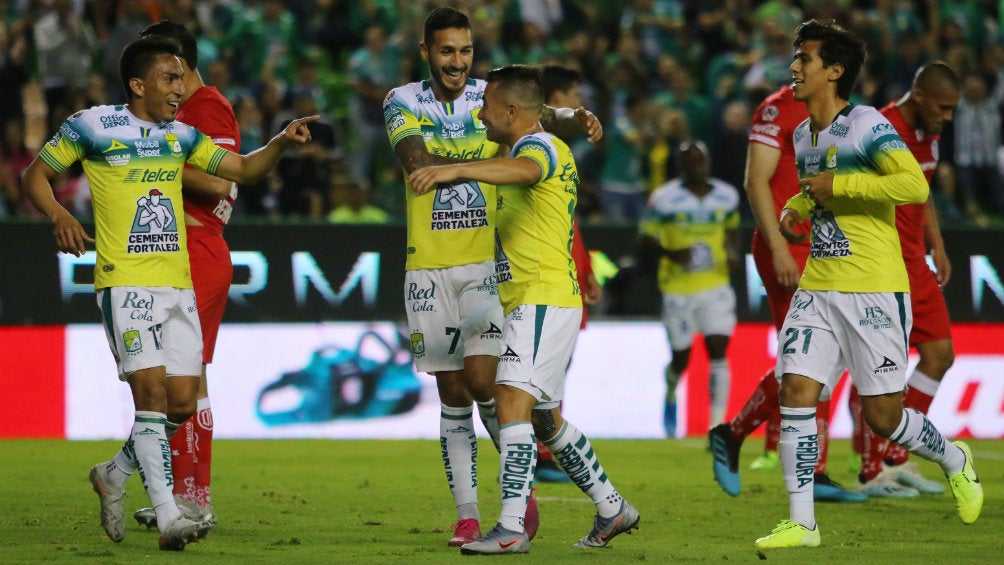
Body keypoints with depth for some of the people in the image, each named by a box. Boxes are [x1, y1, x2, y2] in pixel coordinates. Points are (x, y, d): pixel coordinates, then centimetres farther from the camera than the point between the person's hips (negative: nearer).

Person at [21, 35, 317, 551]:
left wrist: (283, 142, -1)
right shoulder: (91, 126, -1)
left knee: (181, 403, 2)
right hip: (124, 282, -6)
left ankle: (114, 475, 27)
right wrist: (59, 216, -13)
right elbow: (36, 174, 5)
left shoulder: (181, 136, 13)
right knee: (151, 391, -15)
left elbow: (241, 169, 17)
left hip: (178, 285, 6)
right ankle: (168, 518, -15)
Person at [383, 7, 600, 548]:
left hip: (487, 262, -1)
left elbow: (541, 115, -12)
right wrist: (484, 162, -23)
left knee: (482, 379, -13)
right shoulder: (402, 102, 4)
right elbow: (416, 160, -14)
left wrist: (575, 118, -34)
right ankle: (466, 514, 9)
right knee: (452, 394, 4)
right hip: (428, 268, 1)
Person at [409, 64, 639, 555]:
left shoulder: (541, 146, -13)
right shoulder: (529, 148, 19)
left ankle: (511, 527, -28)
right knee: (544, 417, 18)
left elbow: (522, 170, -39)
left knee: (512, 399, -20)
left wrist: (454, 169, -54)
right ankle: (612, 509, 28)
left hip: (542, 299, -11)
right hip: (535, 301, 11)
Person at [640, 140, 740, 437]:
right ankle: (671, 395, 42)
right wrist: (670, 253, -23)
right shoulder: (664, 200, -7)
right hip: (678, 289, -2)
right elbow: (647, 243, -4)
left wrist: (732, 252, -1)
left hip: (716, 286, 2)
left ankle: (717, 424, -11)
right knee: (681, 358, 6)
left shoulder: (726, 196, 4)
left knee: (718, 351, -12)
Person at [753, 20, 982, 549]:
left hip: (874, 290, -7)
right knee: (795, 391, -8)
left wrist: (838, 185, -21)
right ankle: (801, 522, -3)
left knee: (881, 416, -1)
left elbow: (915, 185, -24)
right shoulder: (803, 135, 13)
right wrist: (794, 208, 11)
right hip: (817, 287, 7)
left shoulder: (864, 125, -12)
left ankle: (953, 459, 29)